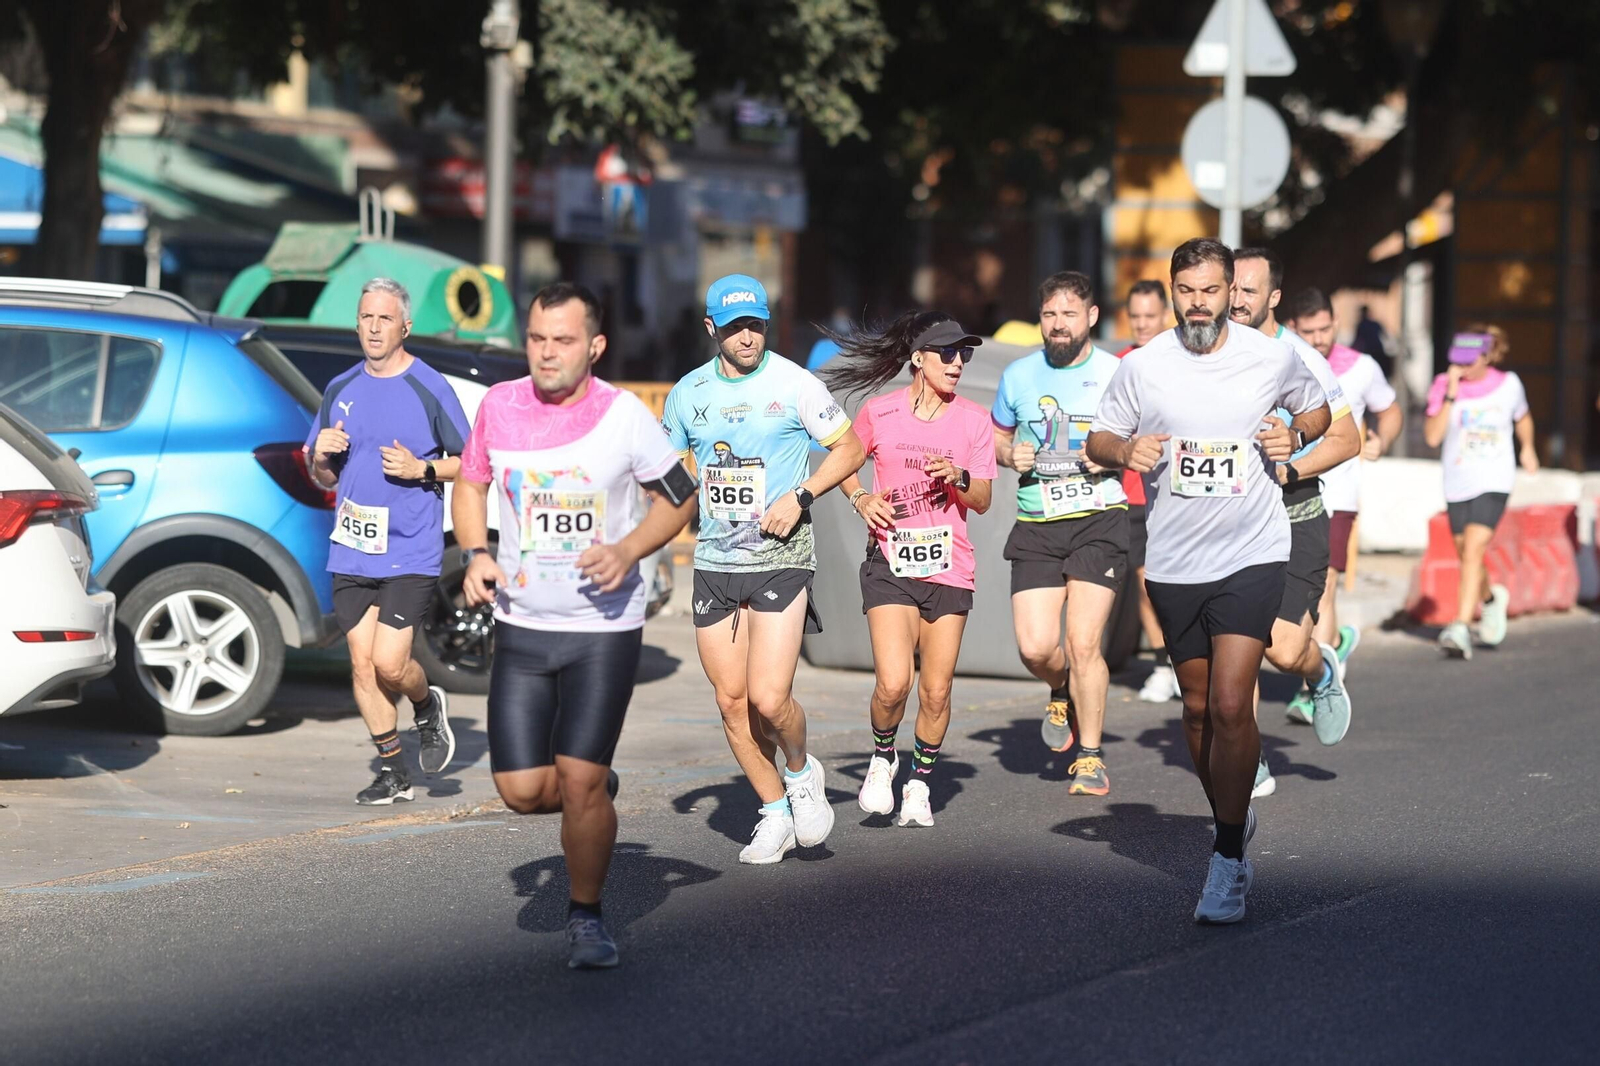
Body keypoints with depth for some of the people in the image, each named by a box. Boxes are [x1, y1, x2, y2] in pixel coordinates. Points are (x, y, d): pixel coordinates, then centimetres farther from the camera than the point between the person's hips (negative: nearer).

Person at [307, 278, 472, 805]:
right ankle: (392, 771, 16)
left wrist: (422, 469, -16)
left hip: (411, 553, -5)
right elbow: (322, 478, 17)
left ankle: (428, 706, 21)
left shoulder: (430, 388, -4)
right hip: (351, 551, 5)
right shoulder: (340, 390, 10)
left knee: (389, 663, -12)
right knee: (362, 664, 4)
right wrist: (321, 457, -5)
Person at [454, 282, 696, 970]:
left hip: (604, 628, -3)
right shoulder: (499, 406, -1)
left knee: (579, 781, -10)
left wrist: (628, 551, -13)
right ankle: (596, 795, 32)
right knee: (521, 790, -3)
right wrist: (475, 554, -2)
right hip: (521, 627, 3)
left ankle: (586, 918, 11)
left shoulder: (624, 416, -8)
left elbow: (679, 498, 3)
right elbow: (470, 483, 16)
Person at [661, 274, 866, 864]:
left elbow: (850, 448, 1)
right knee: (732, 703, 5)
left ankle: (800, 771, 18)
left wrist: (800, 496, -11)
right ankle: (775, 813, 21)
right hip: (714, 562, 4)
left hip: (781, 558, -4)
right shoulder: (689, 393, 7)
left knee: (769, 699, -14)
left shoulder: (794, 384, -5)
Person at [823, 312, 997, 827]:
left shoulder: (973, 419, 3)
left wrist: (959, 478, -15)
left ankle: (920, 781, 24)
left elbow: (982, 501, 5)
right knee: (893, 683, -16)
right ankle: (882, 755, 14)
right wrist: (860, 498, -2)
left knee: (936, 691, 2)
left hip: (949, 567, 2)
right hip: (890, 561, -2)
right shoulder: (879, 412, -1)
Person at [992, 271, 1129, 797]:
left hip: (1099, 520, -3)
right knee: (1036, 649, -8)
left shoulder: (1117, 374, 0)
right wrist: (1011, 456, 0)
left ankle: (1090, 757, 6)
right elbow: (997, 438, 22)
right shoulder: (1018, 376, 8)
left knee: (1083, 644, -11)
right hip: (1037, 523, 3)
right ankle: (1062, 692, 29)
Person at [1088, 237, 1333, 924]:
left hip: (1251, 556, -3)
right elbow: (1099, 438, 9)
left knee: (1230, 705, -16)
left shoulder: (1273, 358, -2)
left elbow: (1317, 409, 17)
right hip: (1173, 563, 3)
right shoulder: (1142, 366, -2)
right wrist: (1124, 450, -14)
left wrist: (1294, 434, -5)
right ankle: (1230, 820, 37)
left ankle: (1230, 857, -7)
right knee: (1198, 707, 14)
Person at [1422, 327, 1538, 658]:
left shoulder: (1508, 385, -4)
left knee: (1472, 552, -18)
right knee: (1466, 557, 16)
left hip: (1493, 483, -3)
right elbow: (1432, 437, -17)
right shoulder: (1444, 386, -6)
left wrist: (1527, 448, 23)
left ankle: (1461, 628, -23)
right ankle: (1491, 597, 48)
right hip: (1457, 485, 3)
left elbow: (1522, 418, 17)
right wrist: (1451, 396, -22)